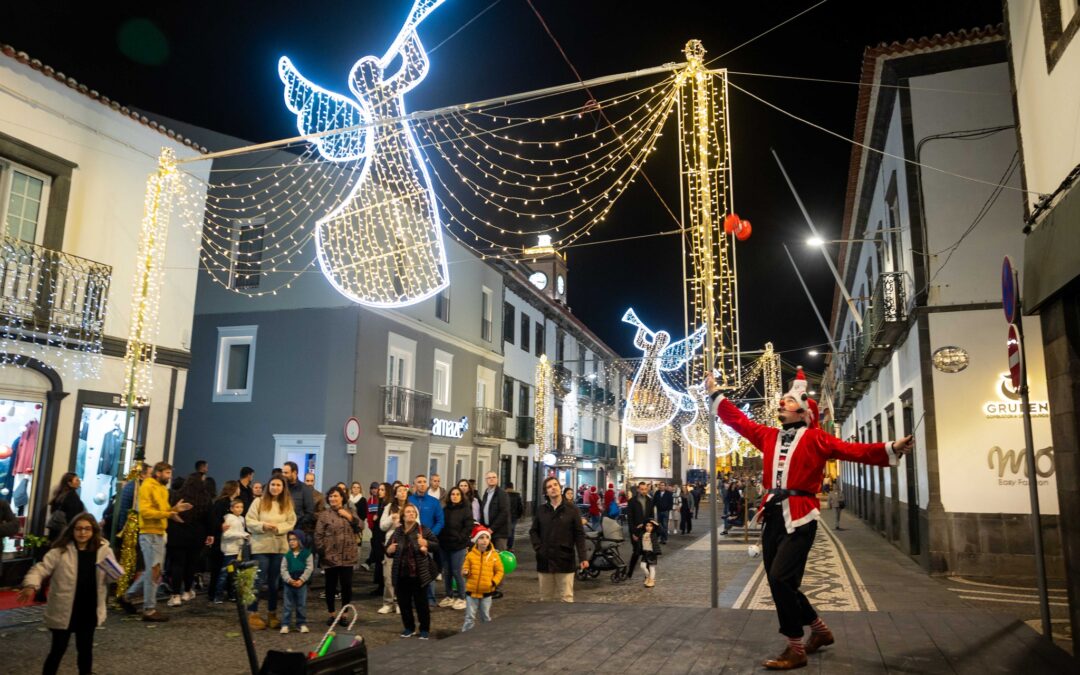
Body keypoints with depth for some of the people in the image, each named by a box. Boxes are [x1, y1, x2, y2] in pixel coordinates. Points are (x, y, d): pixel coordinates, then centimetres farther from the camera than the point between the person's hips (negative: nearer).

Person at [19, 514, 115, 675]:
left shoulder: (103, 550, -2)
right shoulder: (60, 551, -9)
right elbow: (41, 569, -12)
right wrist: (31, 585, -30)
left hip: (89, 611, 2)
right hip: (63, 611, -2)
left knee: (85, 648, 16)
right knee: (58, 649, 8)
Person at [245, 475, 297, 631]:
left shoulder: (288, 504, 6)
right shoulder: (258, 502, -1)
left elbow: (291, 523, 1)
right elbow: (249, 521, -5)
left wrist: (278, 527, -16)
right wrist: (263, 525, -20)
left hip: (280, 547, 3)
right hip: (261, 546, -3)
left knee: (274, 582, 11)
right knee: (259, 581, -1)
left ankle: (272, 614, 22)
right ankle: (252, 614, 9)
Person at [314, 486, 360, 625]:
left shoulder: (349, 512, 9)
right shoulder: (324, 514, -2)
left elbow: (360, 527, 2)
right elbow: (318, 535, -5)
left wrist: (350, 517, -8)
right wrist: (321, 552, -11)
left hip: (347, 556, 2)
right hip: (330, 556, -2)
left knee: (347, 586, 4)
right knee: (331, 586, 7)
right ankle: (332, 614, 21)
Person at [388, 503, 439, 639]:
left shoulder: (423, 529, -5)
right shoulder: (397, 532, 4)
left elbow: (436, 544, -3)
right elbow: (388, 551, 15)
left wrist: (426, 543, -21)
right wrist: (389, 550, -7)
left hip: (419, 574, -3)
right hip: (401, 574, 3)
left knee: (421, 602, 4)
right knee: (403, 602, 11)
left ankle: (424, 629, 19)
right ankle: (409, 628, 29)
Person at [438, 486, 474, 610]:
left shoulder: (466, 510, -1)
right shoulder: (444, 509, 11)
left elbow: (469, 527, -7)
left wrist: (459, 538, -14)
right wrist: (440, 538, 2)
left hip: (458, 546, -4)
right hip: (444, 545, 5)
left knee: (456, 572, -4)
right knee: (446, 572, 9)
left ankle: (461, 598, 9)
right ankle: (449, 596, 23)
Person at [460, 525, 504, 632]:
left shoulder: (494, 555, -4)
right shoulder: (470, 555, -5)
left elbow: (499, 571, 1)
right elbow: (465, 569, 3)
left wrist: (494, 582, -13)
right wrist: (465, 572, -19)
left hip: (487, 592, 1)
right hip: (471, 591, 0)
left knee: (486, 617, 14)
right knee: (470, 617, 6)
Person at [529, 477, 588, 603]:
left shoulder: (572, 509, -2)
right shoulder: (541, 510, 7)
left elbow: (579, 534, -4)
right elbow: (533, 531, 13)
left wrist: (583, 557, -10)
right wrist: (538, 547, -3)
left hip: (565, 560, -3)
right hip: (544, 560, 3)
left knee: (566, 597, 0)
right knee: (545, 598, 12)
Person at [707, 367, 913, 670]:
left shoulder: (815, 438, -1)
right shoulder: (768, 436, 13)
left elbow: (854, 450, -9)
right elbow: (738, 420, 20)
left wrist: (891, 448, -22)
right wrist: (715, 393, 22)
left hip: (799, 518, -6)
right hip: (773, 517, 6)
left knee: (780, 579, -15)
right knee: (782, 583, 11)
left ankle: (795, 650, 0)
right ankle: (820, 631, 34)